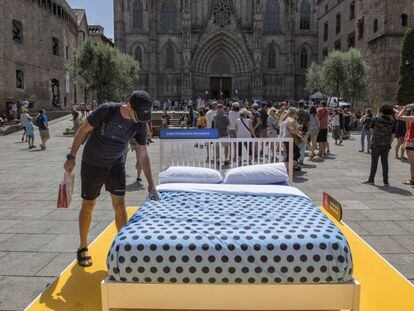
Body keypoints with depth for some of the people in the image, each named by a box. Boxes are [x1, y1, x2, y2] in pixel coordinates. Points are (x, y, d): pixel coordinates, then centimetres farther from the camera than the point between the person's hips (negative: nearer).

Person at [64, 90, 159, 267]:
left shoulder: (140, 124, -13)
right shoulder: (106, 111, -25)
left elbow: (143, 154, -7)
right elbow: (83, 130, -12)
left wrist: (151, 184, -7)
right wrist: (72, 157, -9)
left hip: (116, 165, 3)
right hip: (92, 164, -3)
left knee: (119, 205, 2)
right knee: (88, 205, 6)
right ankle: (83, 248, 24)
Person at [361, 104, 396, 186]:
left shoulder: (376, 119, -9)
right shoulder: (392, 122, -1)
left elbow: (372, 128, 8)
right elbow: (393, 135, 1)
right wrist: (389, 143, 12)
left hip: (376, 145, -2)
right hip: (386, 146, 2)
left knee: (374, 162, 5)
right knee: (385, 162, 9)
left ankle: (371, 180, 11)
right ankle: (386, 181, 14)